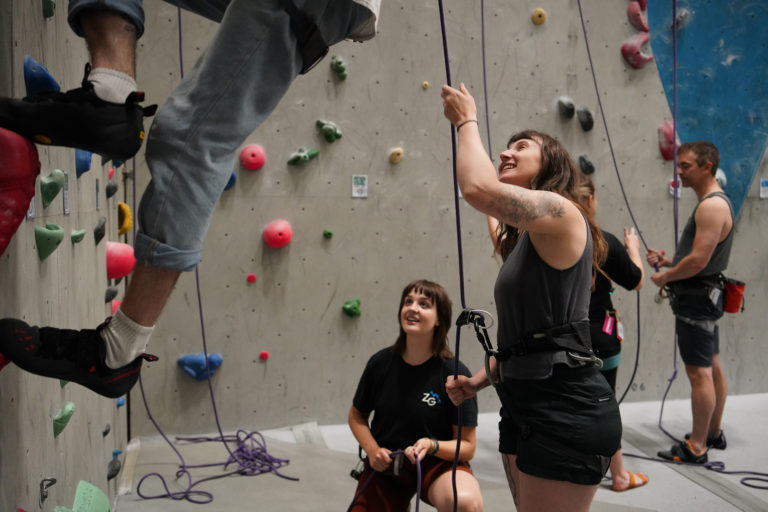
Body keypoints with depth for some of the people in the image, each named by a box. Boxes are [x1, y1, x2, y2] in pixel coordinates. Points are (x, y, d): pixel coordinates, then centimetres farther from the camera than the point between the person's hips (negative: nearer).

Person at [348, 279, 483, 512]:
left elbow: (467, 446, -10)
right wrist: (372, 450, -9)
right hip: (385, 467, 4)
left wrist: (432, 445, -28)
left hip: (437, 463, -3)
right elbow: (357, 415, 9)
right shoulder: (380, 362, -6)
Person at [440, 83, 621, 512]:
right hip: (525, 409, 10)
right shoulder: (526, 241, 18)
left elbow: (478, 188, -28)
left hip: (566, 413, -10)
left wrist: (467, 121, -12)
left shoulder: (561, 211, -11)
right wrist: (480, 380, 10)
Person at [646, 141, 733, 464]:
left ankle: (696, 448, 3)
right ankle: (714, 433, 29)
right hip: (704, 295, 11)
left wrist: (664, 277, -11)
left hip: (696, 298, -11)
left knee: (698, 372, -5)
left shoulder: (711, 206, -19)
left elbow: (698, 261, -26)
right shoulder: (715, 203, 14)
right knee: (712, 368, 17)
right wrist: (667, 260, 7)